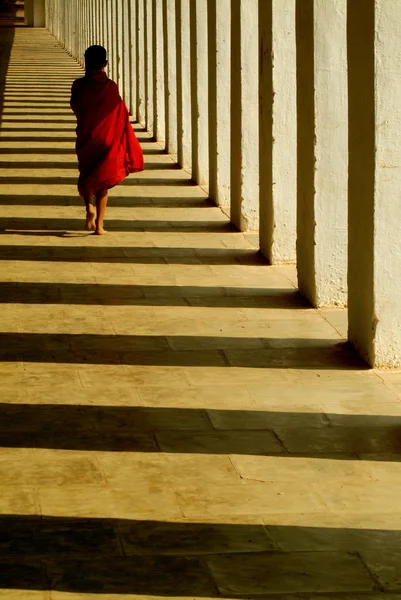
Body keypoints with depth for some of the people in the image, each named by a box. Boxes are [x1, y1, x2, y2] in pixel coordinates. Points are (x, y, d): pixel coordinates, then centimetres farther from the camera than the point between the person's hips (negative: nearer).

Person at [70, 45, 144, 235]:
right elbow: (120, 114, -6)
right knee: (103, 179, 8)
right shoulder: (110, 86, -9)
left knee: (86, 175, 21)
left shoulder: (79, 86, -8)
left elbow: (76, 108, 4)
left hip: (85, 137, 0)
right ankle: (99, 224, 3)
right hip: (107, 137, 0)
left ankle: (89, 207, -4)